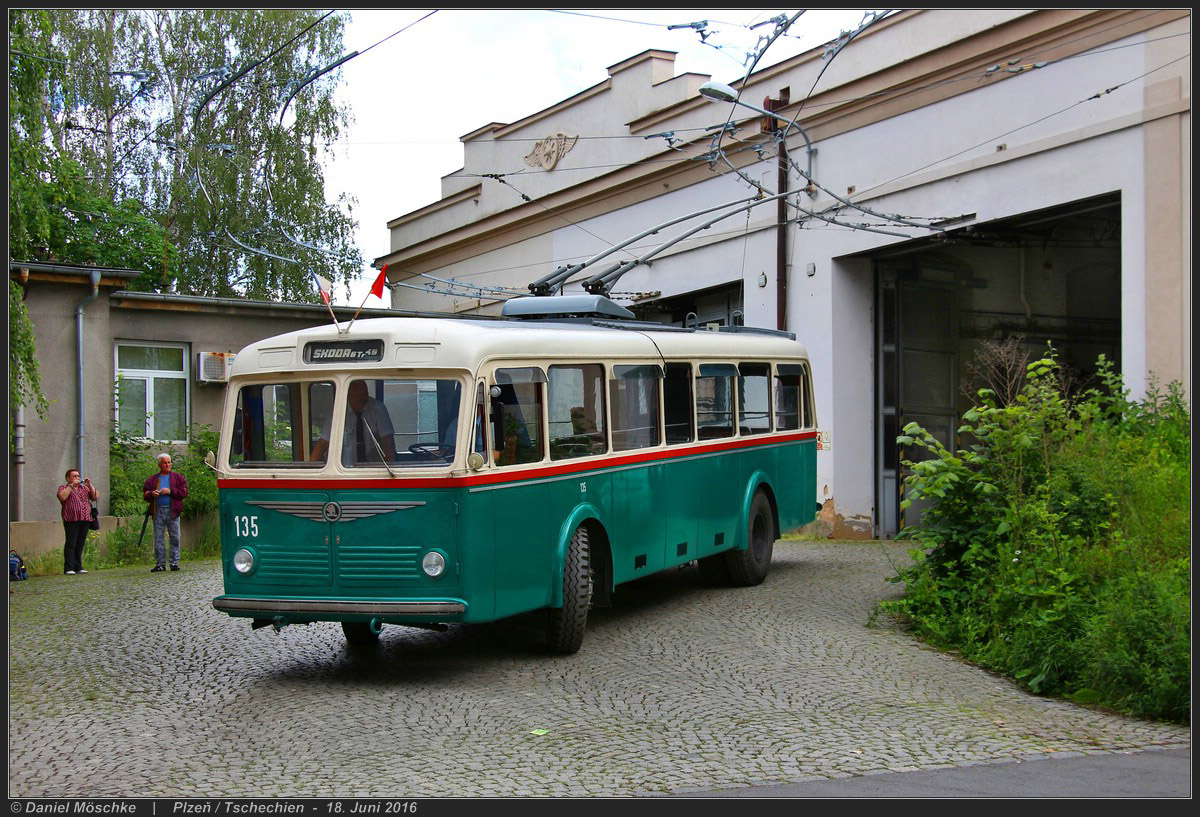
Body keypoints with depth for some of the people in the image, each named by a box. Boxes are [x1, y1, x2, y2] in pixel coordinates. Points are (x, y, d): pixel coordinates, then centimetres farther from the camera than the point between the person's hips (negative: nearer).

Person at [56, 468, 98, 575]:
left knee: (80, 545, 7)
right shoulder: (64, 487, 6)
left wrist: (90, 485, 4)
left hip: (85, 520, 5)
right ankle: (68, 568, -11)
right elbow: (62, 497, -15)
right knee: (71, 545, -9)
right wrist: (72, 486, -12)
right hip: (71, 521, -5)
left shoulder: (84, 487, 22)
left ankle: (78, 567, 12)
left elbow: (95, 497, 13)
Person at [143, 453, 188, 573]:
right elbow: (145, 494, 14)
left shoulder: (178, 477, 9)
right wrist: (152, 494, -8)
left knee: (175, 538, -1)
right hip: (158, 512, 2)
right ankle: (160, 564, 7)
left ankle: (175, 563, 4)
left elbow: (184, 493, 0)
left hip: (172, 512, -2)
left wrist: (170, 491, -11)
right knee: (158, 539, 2)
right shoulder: (152, 479, 15)